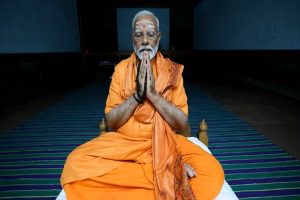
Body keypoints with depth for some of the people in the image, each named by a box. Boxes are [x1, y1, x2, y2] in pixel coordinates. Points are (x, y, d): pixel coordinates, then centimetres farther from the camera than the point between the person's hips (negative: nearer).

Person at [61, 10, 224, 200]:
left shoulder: (173, 70, 0)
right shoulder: (121, 68, 1)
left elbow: (182, 122, -7)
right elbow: (111, 122, -5)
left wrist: (153, 94, -19)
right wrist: (137, 94, -18)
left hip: (165, 142, -2)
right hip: (123, 141, 3)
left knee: (213, 172, -24)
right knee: (75, 164, -24)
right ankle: (165, 171, -17)